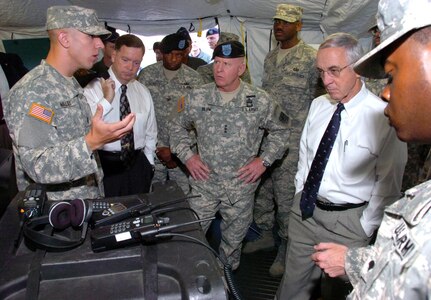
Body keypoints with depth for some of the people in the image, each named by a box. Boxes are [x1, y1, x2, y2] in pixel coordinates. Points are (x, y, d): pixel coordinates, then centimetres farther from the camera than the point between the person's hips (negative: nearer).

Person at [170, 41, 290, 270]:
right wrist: (187, 156, -2)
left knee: (233, 242, 15)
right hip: (204, 183, 1)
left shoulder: (259, 101, -5)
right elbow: (178, 127, 11)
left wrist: (264, 160, -4)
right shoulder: (198, 97, -2)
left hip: (241, 186, 0)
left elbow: (281, 131, 7)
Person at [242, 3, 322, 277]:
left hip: (292, 140, -7)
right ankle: (266, 234, 33)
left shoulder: (311, 58, -5)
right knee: (260, 189, 14)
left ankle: (286, 248, 17)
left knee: (286, 196, 0)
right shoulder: (270, 57, 15)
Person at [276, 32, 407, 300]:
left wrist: (364, 230, -7)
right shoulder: (318, 105, 1)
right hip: (304, 210, 5)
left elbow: (388, 185, -10)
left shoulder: (385, 117, -16)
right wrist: (300, 195, 10)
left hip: (347, 220, -4)